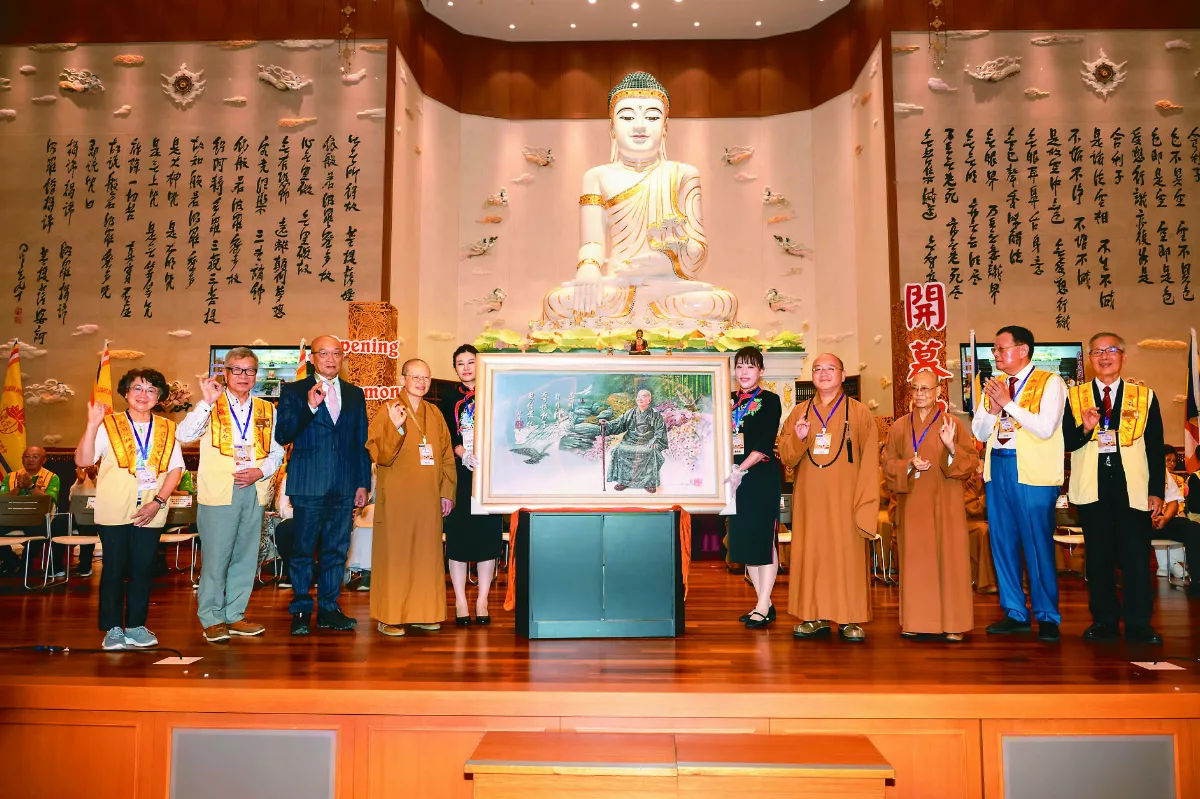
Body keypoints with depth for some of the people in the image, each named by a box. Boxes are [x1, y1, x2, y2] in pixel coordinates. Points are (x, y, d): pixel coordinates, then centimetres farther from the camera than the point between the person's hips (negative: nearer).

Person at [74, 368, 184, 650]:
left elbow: (175, 469, 4)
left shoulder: (167, 429, 8)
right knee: (114, 568, 4)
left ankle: (136, 626, 17)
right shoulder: (109, 425, 2)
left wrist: (158, 502, -7)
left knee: (144, 569, 6)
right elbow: (83, 460, -7)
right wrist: (92, 425, -19)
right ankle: (113, 629, 14)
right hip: (114, 510, -2)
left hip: (150, 512, 2)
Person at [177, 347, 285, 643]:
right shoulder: (210, 407, 3)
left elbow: (277, 453, 12)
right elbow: (185, 435, -13)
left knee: (246, 557, 10)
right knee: (216, 557, -2)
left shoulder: (267, 411, 13)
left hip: (255, 491, 4)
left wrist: (260, 472, -6)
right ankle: (212, 619, 11)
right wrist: (207, 402, -21)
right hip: (218, 492, -4)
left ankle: (235, 615, 22)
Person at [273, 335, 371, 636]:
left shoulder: (355, 394, 13)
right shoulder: (293, 392, 4)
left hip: (344, 487, 3)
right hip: (308, 485, -3)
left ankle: (328, 610, 18)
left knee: (337, 550, 8)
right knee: (302, 549, 2)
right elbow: (282, 436, -6)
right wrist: (309, 407, -18)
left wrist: (363, 484, 9)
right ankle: (301, 611, 13)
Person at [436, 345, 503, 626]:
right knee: (457, 535, 0)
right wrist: (462, 452, -18)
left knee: (488, 534, 1)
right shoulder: (448, 400, 9)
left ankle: (482, 601, 10)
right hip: (459, 476, 0)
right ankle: (460, 602, 9)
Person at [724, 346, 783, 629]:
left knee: (764, 538, -4)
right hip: (736, 478, 6)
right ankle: (764, 602, 18)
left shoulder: (770, 400, -2)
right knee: (743, 539, 7)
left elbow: (765, 443, -12)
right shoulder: (729, 401, 14)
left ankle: (764, 607, 1)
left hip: (763, 477, -6)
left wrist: (741, 469, -20)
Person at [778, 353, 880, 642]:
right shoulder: (799, 412, 10)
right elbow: (785, 457, 6)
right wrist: (798, 438, -15)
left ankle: (850, 619, 9)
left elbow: (869, 462, -2)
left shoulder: (859, 413, 2)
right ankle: (816, 616, 12)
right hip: (809, 499, 3)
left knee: (847, 555, 0)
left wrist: (865, 505, -9)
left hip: (843, 499, -2)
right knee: (810, 555, 4)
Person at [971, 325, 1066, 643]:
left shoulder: (1049, 382, -4)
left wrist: (1008, 403, -15)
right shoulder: (993, 385, 14)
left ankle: (1046, 617, 11)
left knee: (1037, 544, -3)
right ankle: (1015, 613, 20)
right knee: (1002, 541, 9)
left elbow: (1046, 427, -16)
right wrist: (993, 408, -7)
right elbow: (978, 431, 11)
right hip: (997, 467, 6)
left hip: (1033, 471, -6)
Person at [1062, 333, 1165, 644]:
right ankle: (1104, 621, 17)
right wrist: (1085, 429, -17)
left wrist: (1157, 491, 0)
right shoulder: (1074, 397, 7)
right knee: (1098, 558, 7)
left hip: (1133, 489, -1)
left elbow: (1156, 449, 5)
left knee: (1136, 558, -3)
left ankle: (1138, 626, 9)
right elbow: (1066, 443, 2)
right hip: (1092, 489, 1)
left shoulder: (1145, 396, 7)